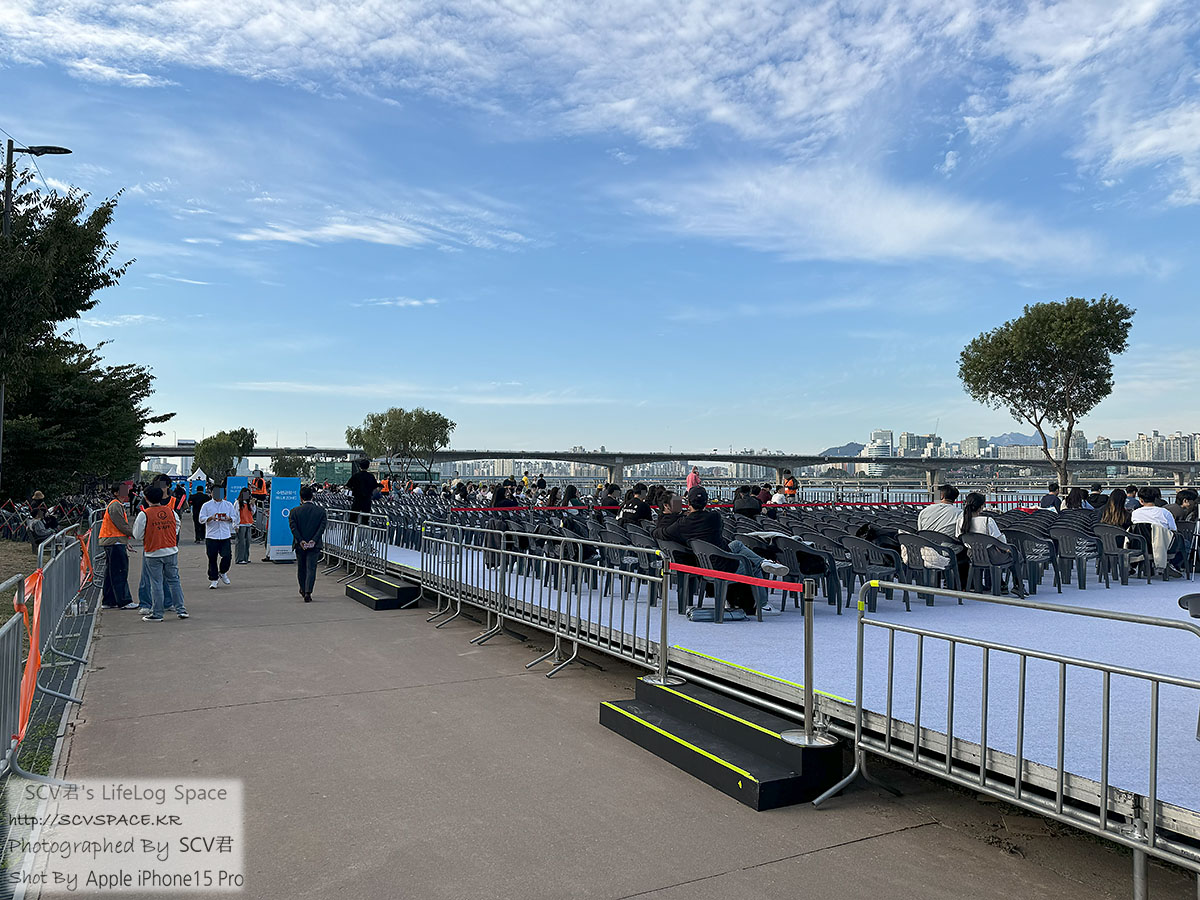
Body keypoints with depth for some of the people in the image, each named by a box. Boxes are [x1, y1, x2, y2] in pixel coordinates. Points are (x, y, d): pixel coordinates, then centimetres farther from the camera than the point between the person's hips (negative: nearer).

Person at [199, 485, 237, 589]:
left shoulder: (228, 505, 11)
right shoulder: (207, 505, 5)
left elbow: (234, 518, 13)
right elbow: (201, 519, 1)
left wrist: (228, 518, -8)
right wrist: (211, 518, -17)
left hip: (225, 536, 1)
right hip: (211, 536, -1)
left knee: (227, 556, -7)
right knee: (212, 559, 2)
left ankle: (222, 572, 21)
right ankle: (213, 580, 12)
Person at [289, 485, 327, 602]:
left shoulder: (294, 511, -2)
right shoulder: (321, 511, -2)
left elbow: (293, 527, -10)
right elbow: (322, 527, -10)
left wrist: (300, 541, -12)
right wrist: (314, 540, -13)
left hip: (300, 545, 1)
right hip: (315, 545, -1)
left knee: (301, 568, 19)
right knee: (311, 568, 0)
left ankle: (303, 590, 36)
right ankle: (308, 593, -13)